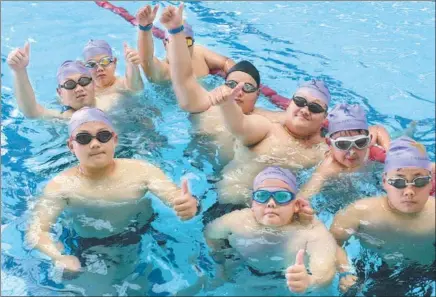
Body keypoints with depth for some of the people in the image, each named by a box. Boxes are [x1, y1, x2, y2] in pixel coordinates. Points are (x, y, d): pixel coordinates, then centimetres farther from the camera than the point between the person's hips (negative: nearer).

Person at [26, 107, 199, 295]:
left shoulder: (141, 171, -12)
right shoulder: (61, 185, -13)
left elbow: (177, 197, -22)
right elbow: (35, 232, -17)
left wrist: (189, 204, -48)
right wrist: (59, 257, -38)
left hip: (144, 241, 2)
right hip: (93, 253, -2)